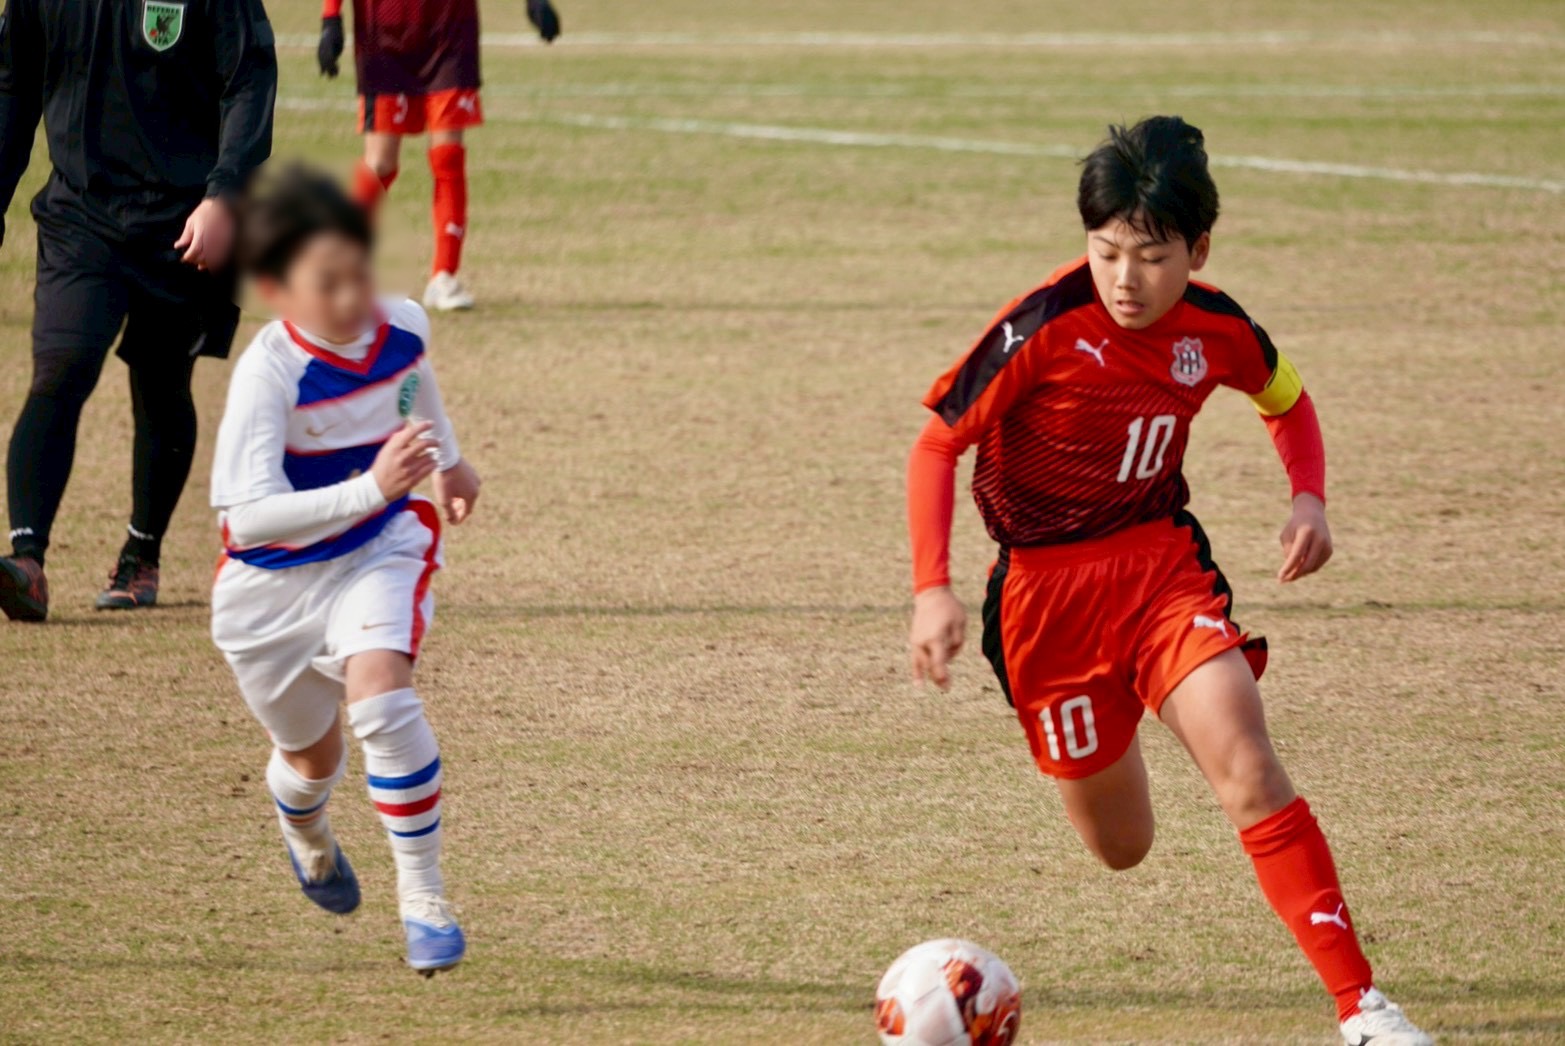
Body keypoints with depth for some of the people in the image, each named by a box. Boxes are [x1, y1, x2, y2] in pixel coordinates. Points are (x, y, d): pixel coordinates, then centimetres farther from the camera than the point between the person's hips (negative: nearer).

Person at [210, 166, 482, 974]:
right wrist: (372, 489, -47)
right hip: (273, 581, -2)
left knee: (379, 693, -27)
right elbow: (249, 514, -39)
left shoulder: (400, 328, -13)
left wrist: (448, 460, 31)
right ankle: (304, 833, 57)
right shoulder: (268, 374, -30)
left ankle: (423, 894, -15)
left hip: (378, 551, 2)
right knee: (311, 752, 18)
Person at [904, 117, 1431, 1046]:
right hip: (1044, 586, -2)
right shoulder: (1043, 330, -20)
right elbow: (938, 444, -12)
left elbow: (1288, 401, 16)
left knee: (1246, 762, -22)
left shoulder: (1215, 330, -7)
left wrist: (1311, 497, -3)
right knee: (1120, 846, 8)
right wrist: (933, 589, -21)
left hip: (1163, 564, 2)